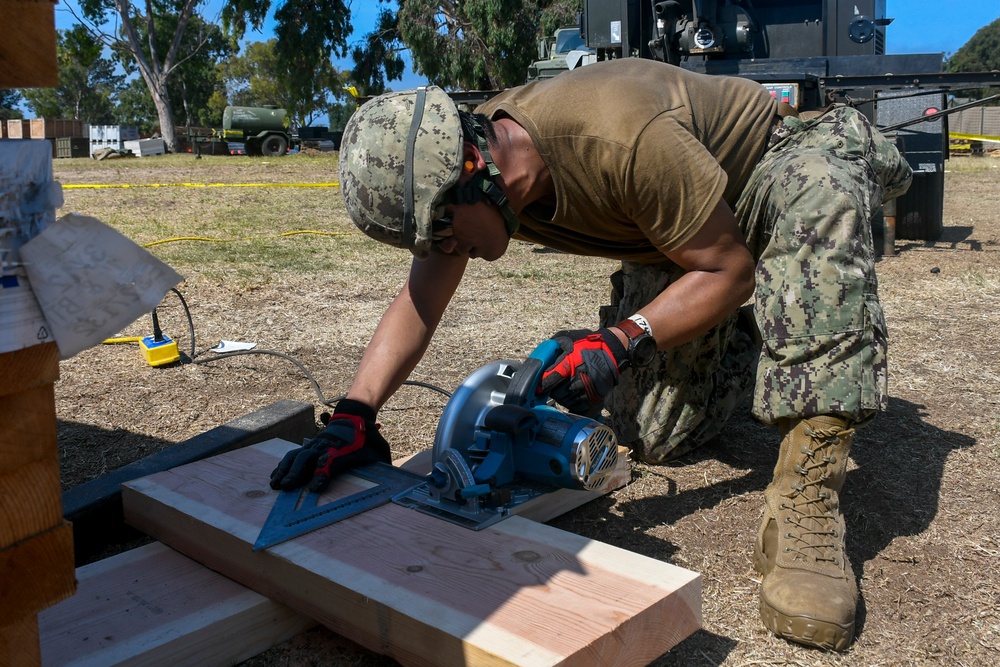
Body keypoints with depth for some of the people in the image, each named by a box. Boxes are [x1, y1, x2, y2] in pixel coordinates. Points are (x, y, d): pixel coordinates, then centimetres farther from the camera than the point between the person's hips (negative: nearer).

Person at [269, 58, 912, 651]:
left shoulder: (625, 140, -40)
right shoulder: (449, 166, -19)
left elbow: (729, 270, -29)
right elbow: (418, 304, -15)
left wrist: (619, 343, -41)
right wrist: (353, 418, -27)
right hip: (673, 238, 6)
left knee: (818, 191, -42)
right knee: (655, 435, -4)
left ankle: (806, 502, -40)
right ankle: (750, 347, 27)